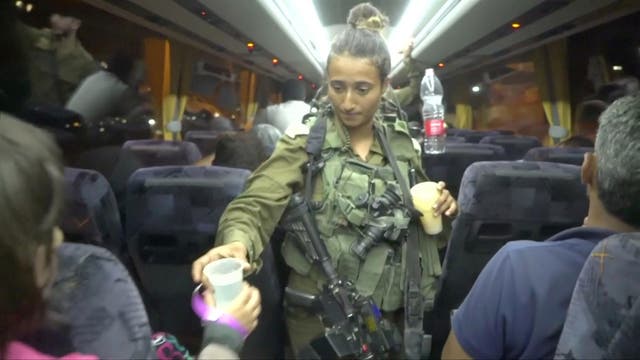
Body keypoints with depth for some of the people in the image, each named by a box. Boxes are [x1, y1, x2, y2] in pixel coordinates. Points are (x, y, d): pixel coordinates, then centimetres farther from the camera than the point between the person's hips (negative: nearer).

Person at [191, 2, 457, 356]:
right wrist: (237, 242, -43)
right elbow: (257, 204, -22)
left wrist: (440, 206, -8)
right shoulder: (305, 140, -9)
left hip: (387, 312, 4)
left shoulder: (403, 144, 1)